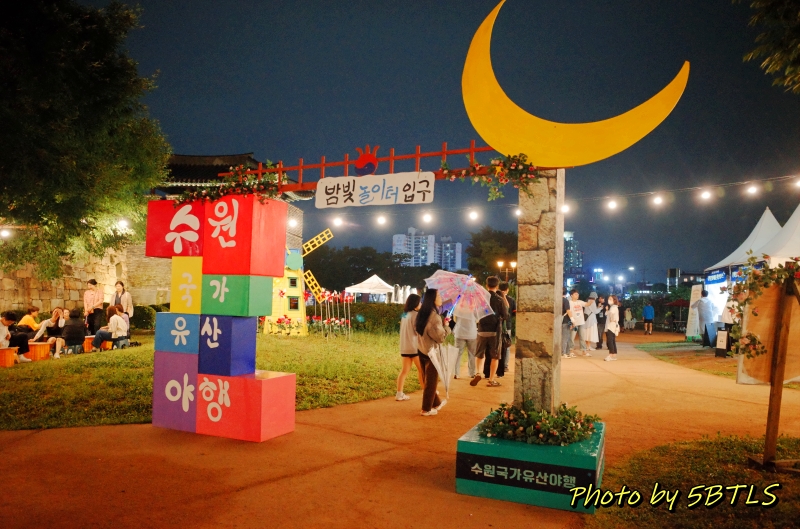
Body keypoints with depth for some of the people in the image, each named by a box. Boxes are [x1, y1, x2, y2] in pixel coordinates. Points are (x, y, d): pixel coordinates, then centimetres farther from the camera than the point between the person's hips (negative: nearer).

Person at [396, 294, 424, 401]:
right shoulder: (415, 314, -13)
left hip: (404, 346, 7)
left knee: (404, 370, 7)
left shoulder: (404, 314, 12)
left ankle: (399, 393, 3)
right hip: (414, 346, -7)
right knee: (421, 369, 7)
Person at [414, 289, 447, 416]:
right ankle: (426, 409, 12)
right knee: (431, 381, 4)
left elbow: (416, 328, 20)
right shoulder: (434, 316, -21)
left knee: (428, 380, 19)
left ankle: (436, 403, 35)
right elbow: (440, 337, -20)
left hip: (422, 350, 8)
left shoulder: (421, 314, 5)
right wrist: (446, 327, -6)